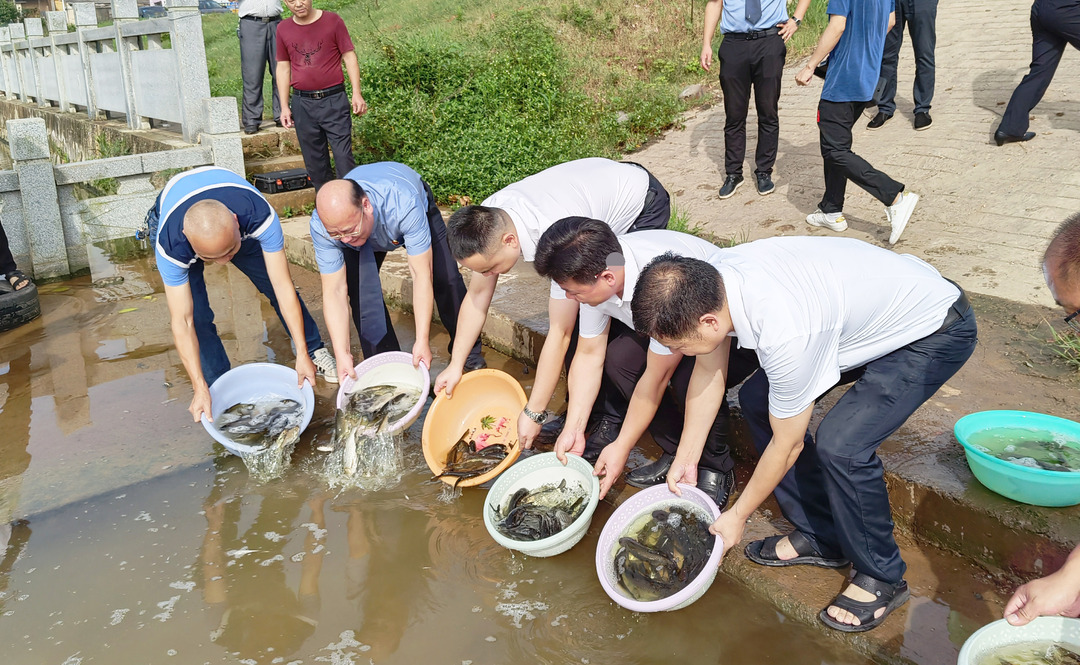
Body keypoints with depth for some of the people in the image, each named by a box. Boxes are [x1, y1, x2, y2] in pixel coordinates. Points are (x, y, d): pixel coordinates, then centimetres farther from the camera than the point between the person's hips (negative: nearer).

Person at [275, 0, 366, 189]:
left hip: (334, 100, -3)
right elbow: (283, 68, 13)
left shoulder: (332, 21, 0)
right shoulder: (283, 29, 8)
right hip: (302, 103, 3)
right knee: (314, 160, 7)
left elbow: (349, 57, 1)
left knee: (343, 155, -8)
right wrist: (284, 106, 7)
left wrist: (357, 94, -8)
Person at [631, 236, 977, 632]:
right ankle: (820, 537, 16)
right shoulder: (711, 282, -17)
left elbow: (787, 446, -23)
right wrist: (685, 460, 6)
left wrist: (737, 517, -8)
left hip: (936, 332, -8)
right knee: (757, 399, 2)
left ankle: (881, 577, 4)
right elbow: (709, 374, 0)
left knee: (839, 446, -24)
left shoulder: (785, 335, -39)